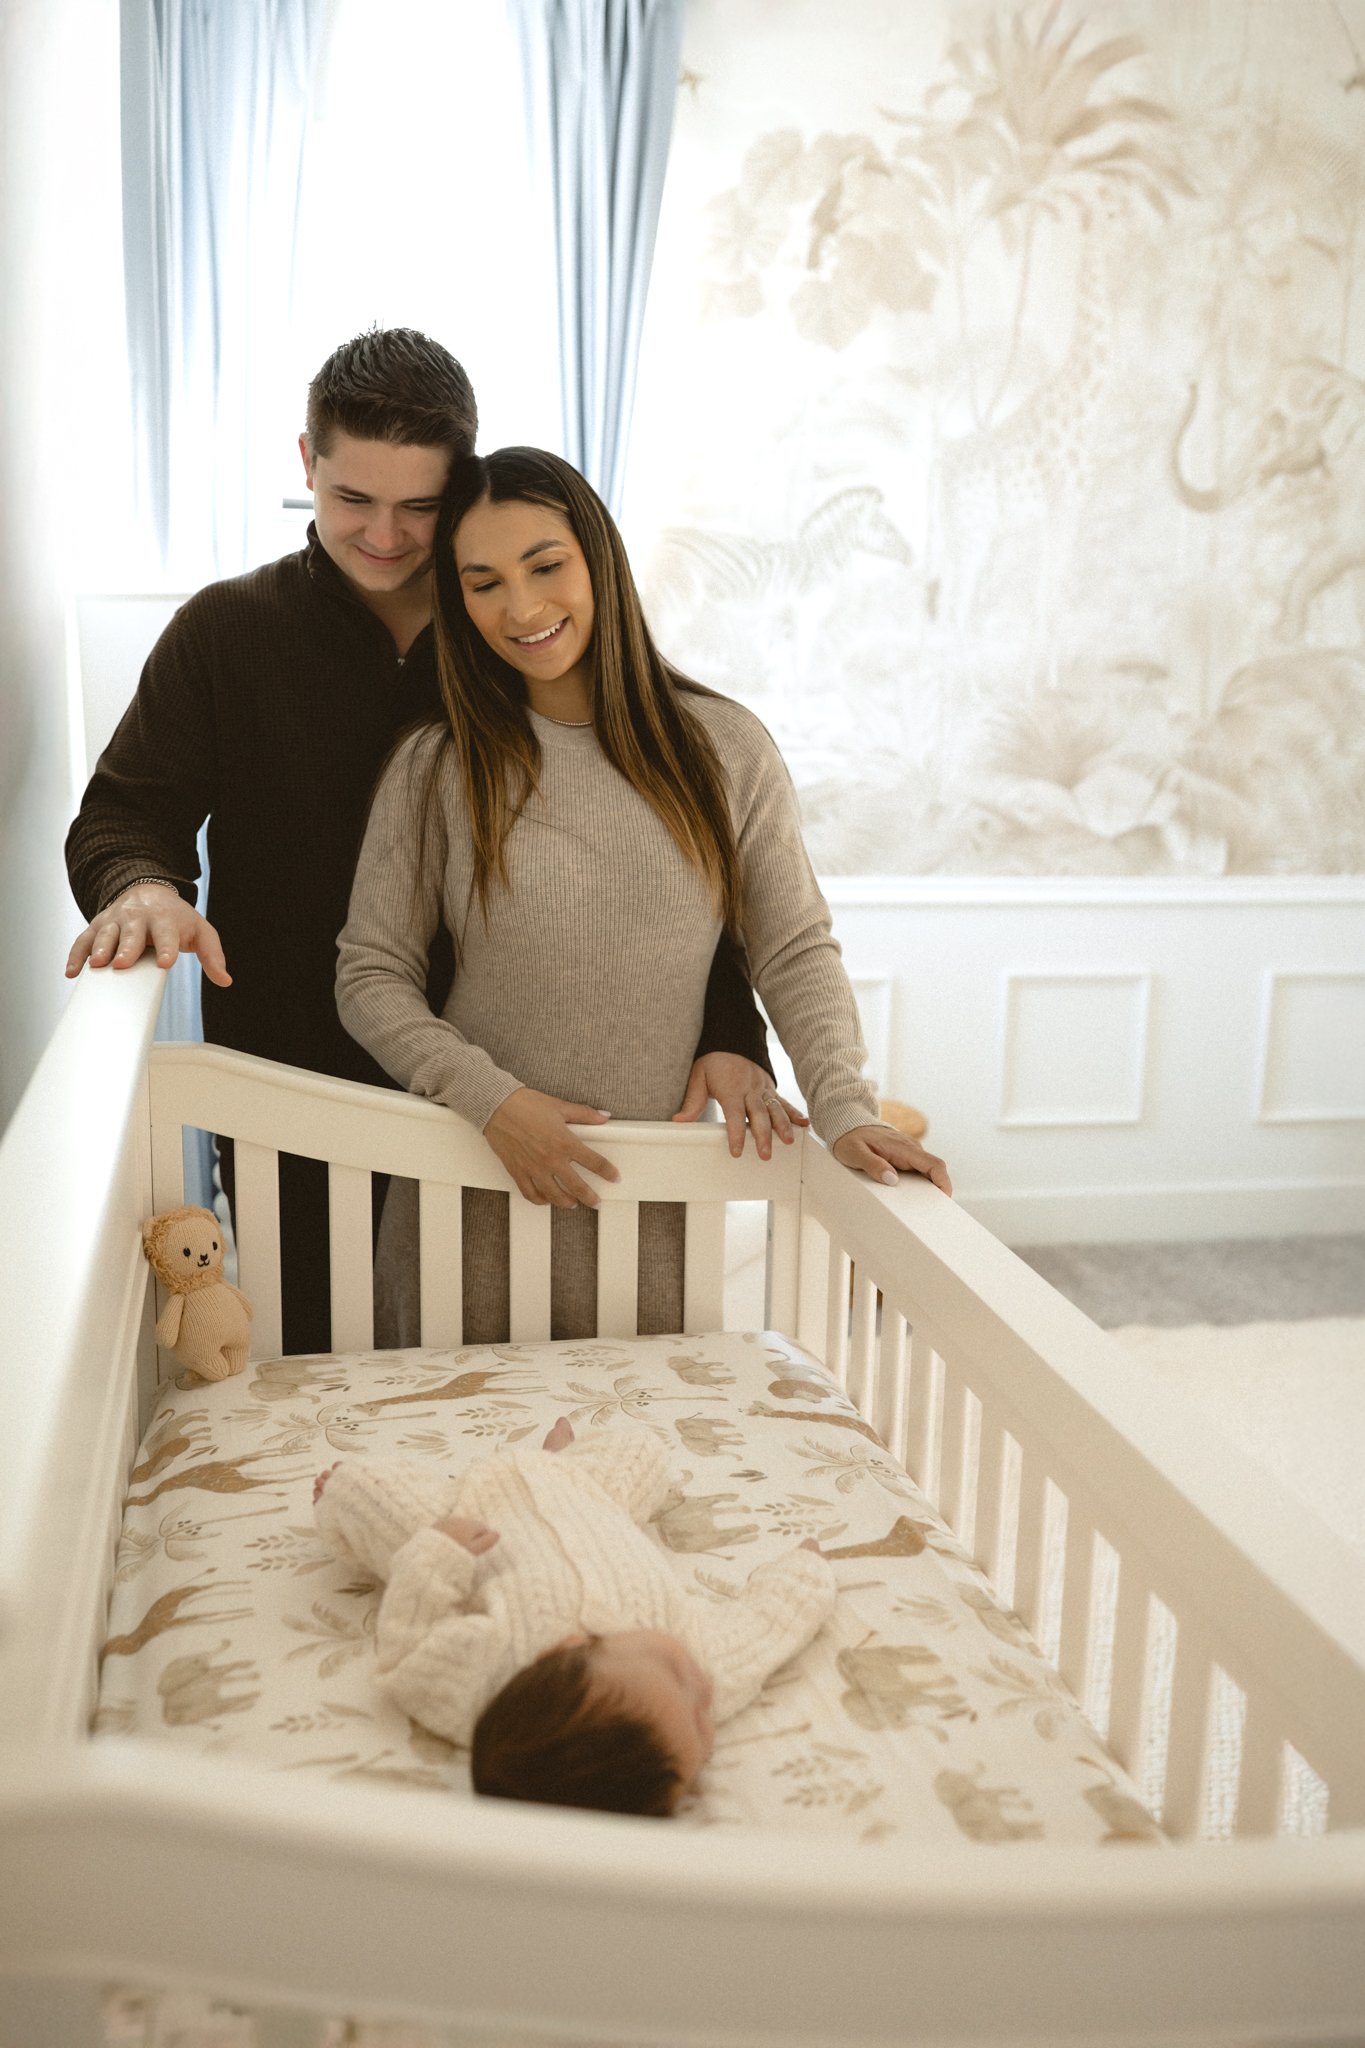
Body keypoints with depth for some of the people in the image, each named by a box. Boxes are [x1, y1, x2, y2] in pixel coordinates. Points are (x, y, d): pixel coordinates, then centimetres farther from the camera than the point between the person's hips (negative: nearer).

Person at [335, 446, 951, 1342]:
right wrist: (489, 1097, -14)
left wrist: (847, 1110, -12)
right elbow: (370, 976, 0)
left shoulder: (724, 747, -1)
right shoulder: (436, 767, -2)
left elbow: (798, 953, 2)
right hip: (481, 1197, 0)